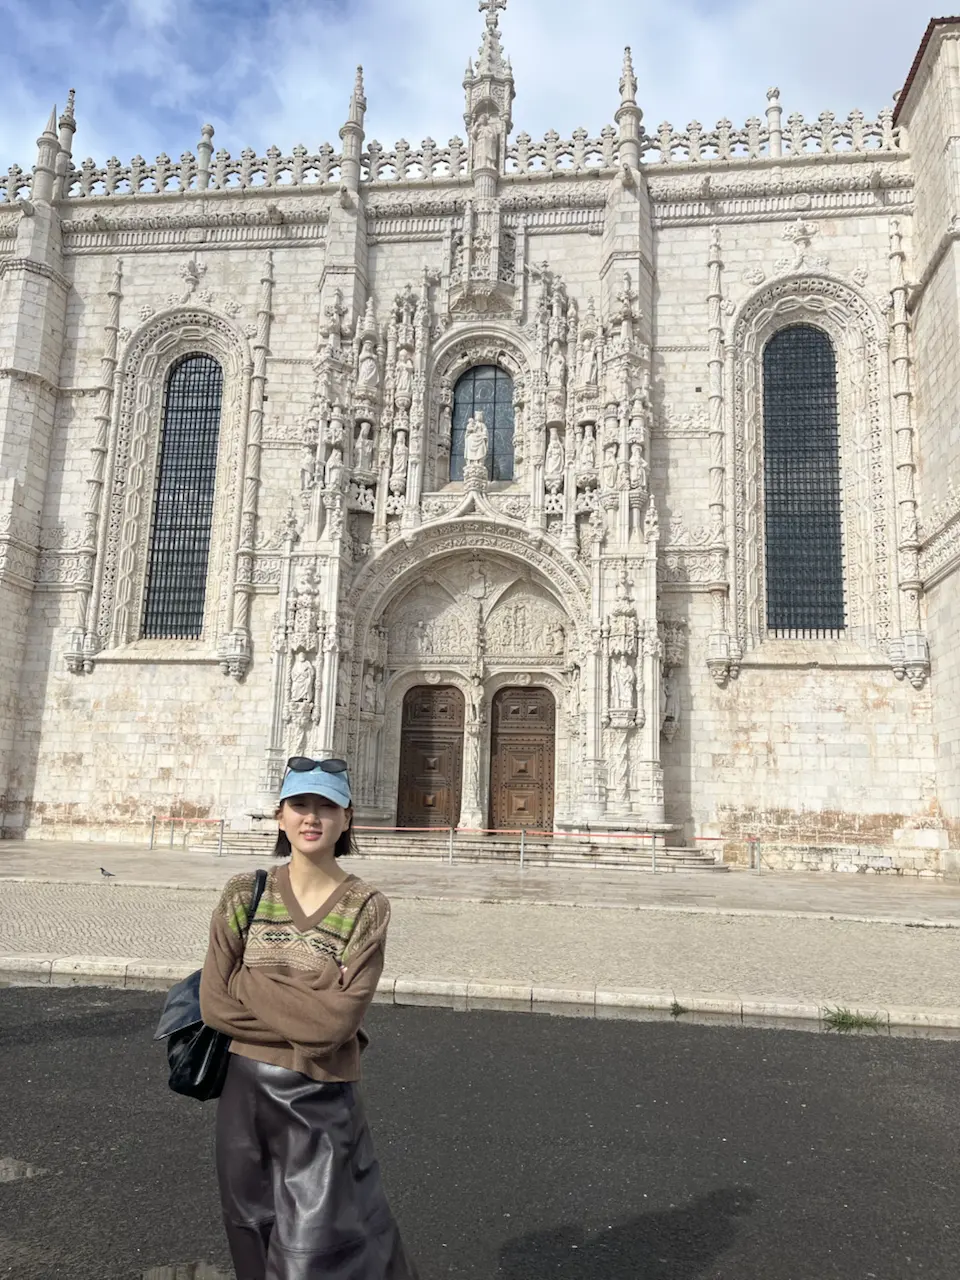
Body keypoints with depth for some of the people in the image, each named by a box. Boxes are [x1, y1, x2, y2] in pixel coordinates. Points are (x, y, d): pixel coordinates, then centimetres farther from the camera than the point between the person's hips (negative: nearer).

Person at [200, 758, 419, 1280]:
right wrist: (308, 1014, -15)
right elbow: (215, 1005, -10)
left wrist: (248, 984, -16)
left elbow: (338, 1022, -20)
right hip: (245, 1088, 3)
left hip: (321, 1099, -3)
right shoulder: (245, 893, -5)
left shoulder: (366, 907, -12)